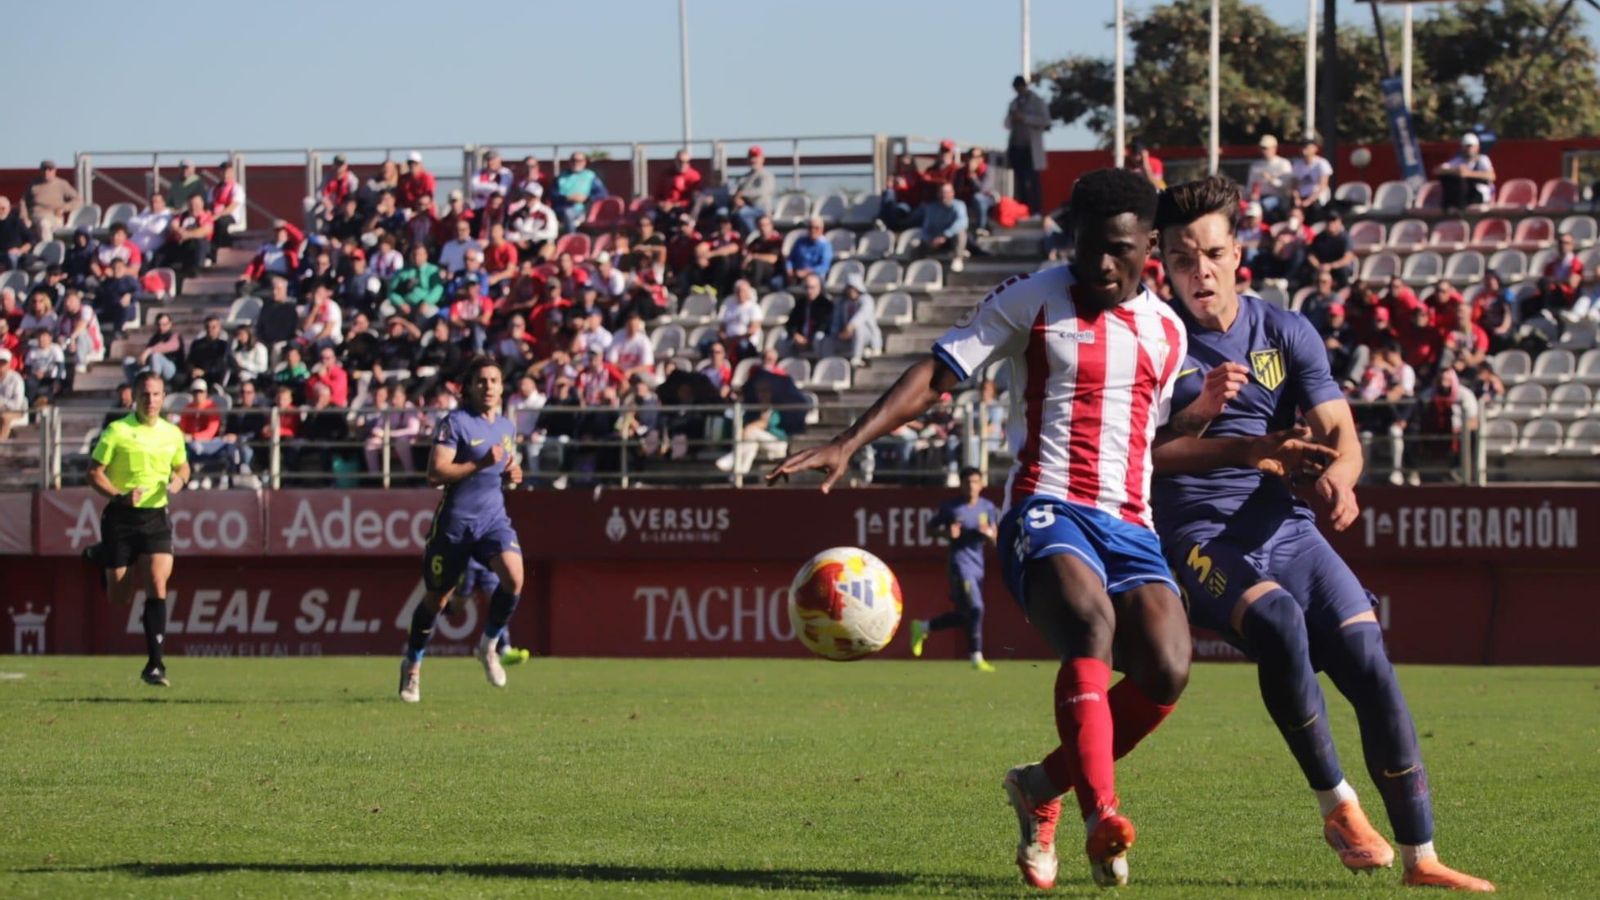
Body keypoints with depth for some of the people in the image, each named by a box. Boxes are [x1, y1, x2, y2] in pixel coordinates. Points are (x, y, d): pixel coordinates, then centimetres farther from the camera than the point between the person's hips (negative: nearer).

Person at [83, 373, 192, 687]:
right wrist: (119, 496, -20)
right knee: (119, 598, 6)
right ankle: (100, 557, 43)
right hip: (121, 518, -2)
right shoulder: (116, 431, -6)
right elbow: (95, 472, -4)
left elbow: (182, 466, 23)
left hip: (156, 518, 2)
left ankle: (155, 664, -11)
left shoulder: (172, 434, 6)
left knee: (157, 585, -15)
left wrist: (179, 480, -1)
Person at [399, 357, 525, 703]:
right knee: (436, 597, 7)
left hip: (494, 518, 4)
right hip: (455, 521, -4)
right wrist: (481, 464, -25)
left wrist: (512, 473, 4)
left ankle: (489, 645, 0)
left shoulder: (506, 426, 11)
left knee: (514, 576, -22)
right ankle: (412, 665, 29)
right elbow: (435, 473, -18)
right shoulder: (454, 423, -10)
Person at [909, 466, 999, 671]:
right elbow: (934, 526, 6)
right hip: (960, 563, -6)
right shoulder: (950, 507, -4)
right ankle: (976, 656, -8)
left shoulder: (987, 508, 7)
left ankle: (923, 627, 30)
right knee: (975, 608, -16)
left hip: (978, 565, 6)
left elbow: (994, 539, 9)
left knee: (965, 615, 11)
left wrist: (989, 533, -14)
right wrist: (947, 532, -15)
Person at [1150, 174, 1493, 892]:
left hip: (1287, 531, 4)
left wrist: (1337, 473, -23)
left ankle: (1420, 858, -5)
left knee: (1370, 666, -13)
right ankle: (1337, 806, -18)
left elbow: (1340, 433, 0)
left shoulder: (1286, 334, 8)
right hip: (1199, 539, -3)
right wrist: (1201, 411, -18)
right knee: (1279, 620, -34)